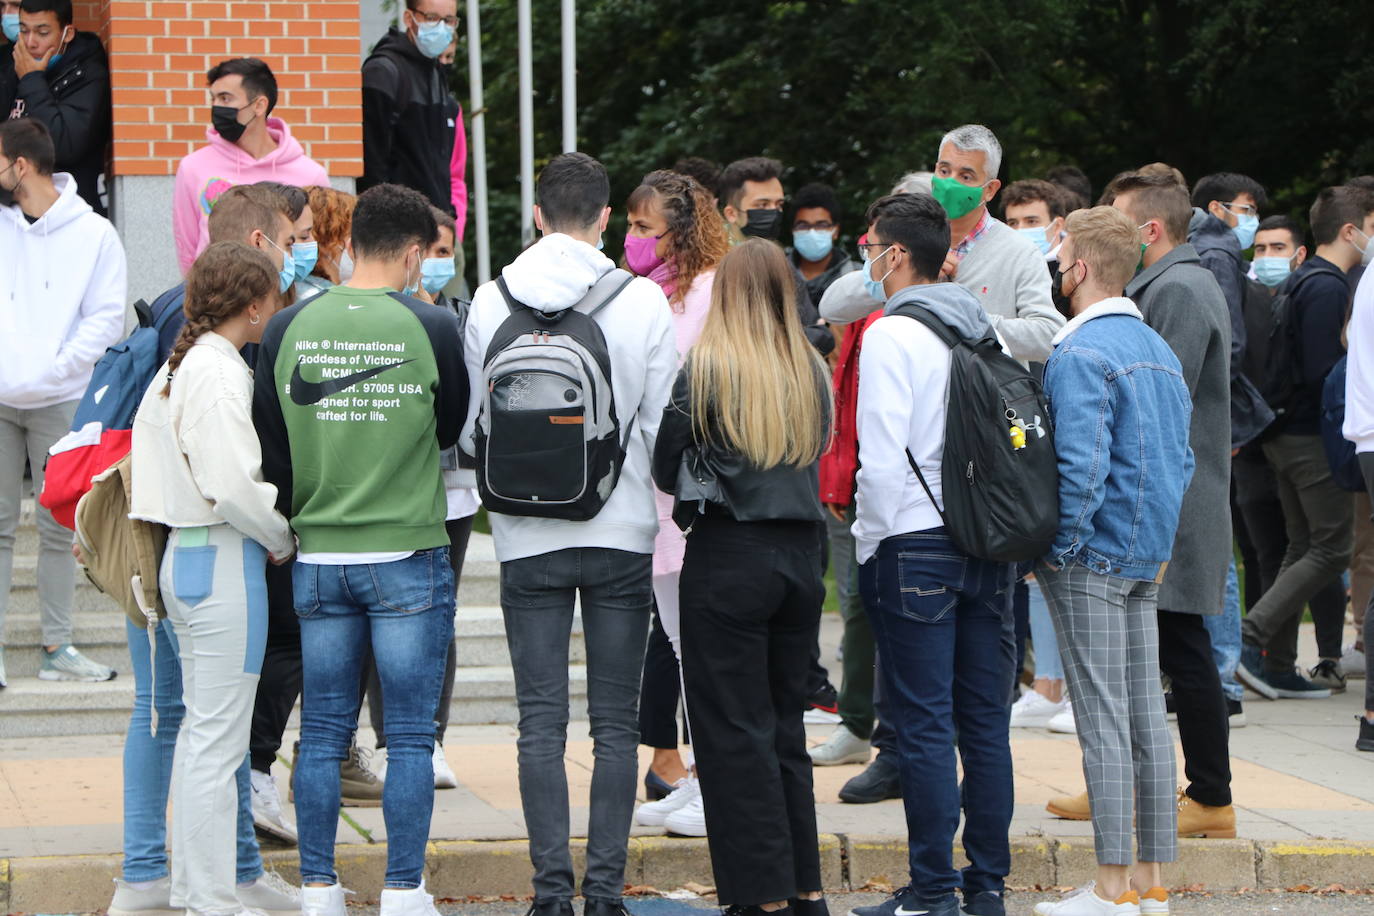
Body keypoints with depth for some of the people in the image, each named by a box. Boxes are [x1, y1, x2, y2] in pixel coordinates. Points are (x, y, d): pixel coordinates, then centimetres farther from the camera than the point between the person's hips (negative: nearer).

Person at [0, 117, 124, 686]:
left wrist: (52, 369, -15)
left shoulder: (94, 234, -1)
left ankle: (58, 647, 11)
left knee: (59, 527, 5)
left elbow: (107, 319, -5)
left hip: (59, 401, -2)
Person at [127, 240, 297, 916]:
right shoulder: (220, 374, -17)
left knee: (198, 728, 17)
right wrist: (283, 540, -7)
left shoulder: (176, 370, 12)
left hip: (182, 556, 10)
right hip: (225, 563, -10)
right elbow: (234, 486, -24)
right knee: (218, 741, -5)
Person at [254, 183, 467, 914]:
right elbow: (453, 430, 5)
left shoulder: (288, 328, -1)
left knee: (322, 735, 9)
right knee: (410, 737, 2)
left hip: (318, 559, 3)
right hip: (409, 555, -3)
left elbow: (267, 445, 5)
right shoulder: (431, 329, -9)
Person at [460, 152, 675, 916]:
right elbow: (664, 424, -3)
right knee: (616, 721, 5)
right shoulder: (643, 301, -7)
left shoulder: (491, 302, -3)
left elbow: (472, 426, 4)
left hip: (528, 537, 1)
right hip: (622, 535, -1)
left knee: (541, 721, 4)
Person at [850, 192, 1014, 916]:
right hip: (989, 545, 7)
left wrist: (870, 541, -4)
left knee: (924, 725, -3)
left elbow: (883, 457, -16)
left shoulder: (892, 336, -10)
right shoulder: (984, 329, 10)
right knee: (985, 720, 9)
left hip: (915, 544, -7)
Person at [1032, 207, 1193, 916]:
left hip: (1091, 560, -8)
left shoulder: (1079, 355, -14)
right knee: (1146, 712, 9)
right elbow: (1180, 457, 17)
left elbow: (1082, 464, -22)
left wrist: (1058, 550, -13)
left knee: (1102, 719, -6)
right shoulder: (1160, 350, 13)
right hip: (1148, 558, 8)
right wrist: (1159, 544, 18)